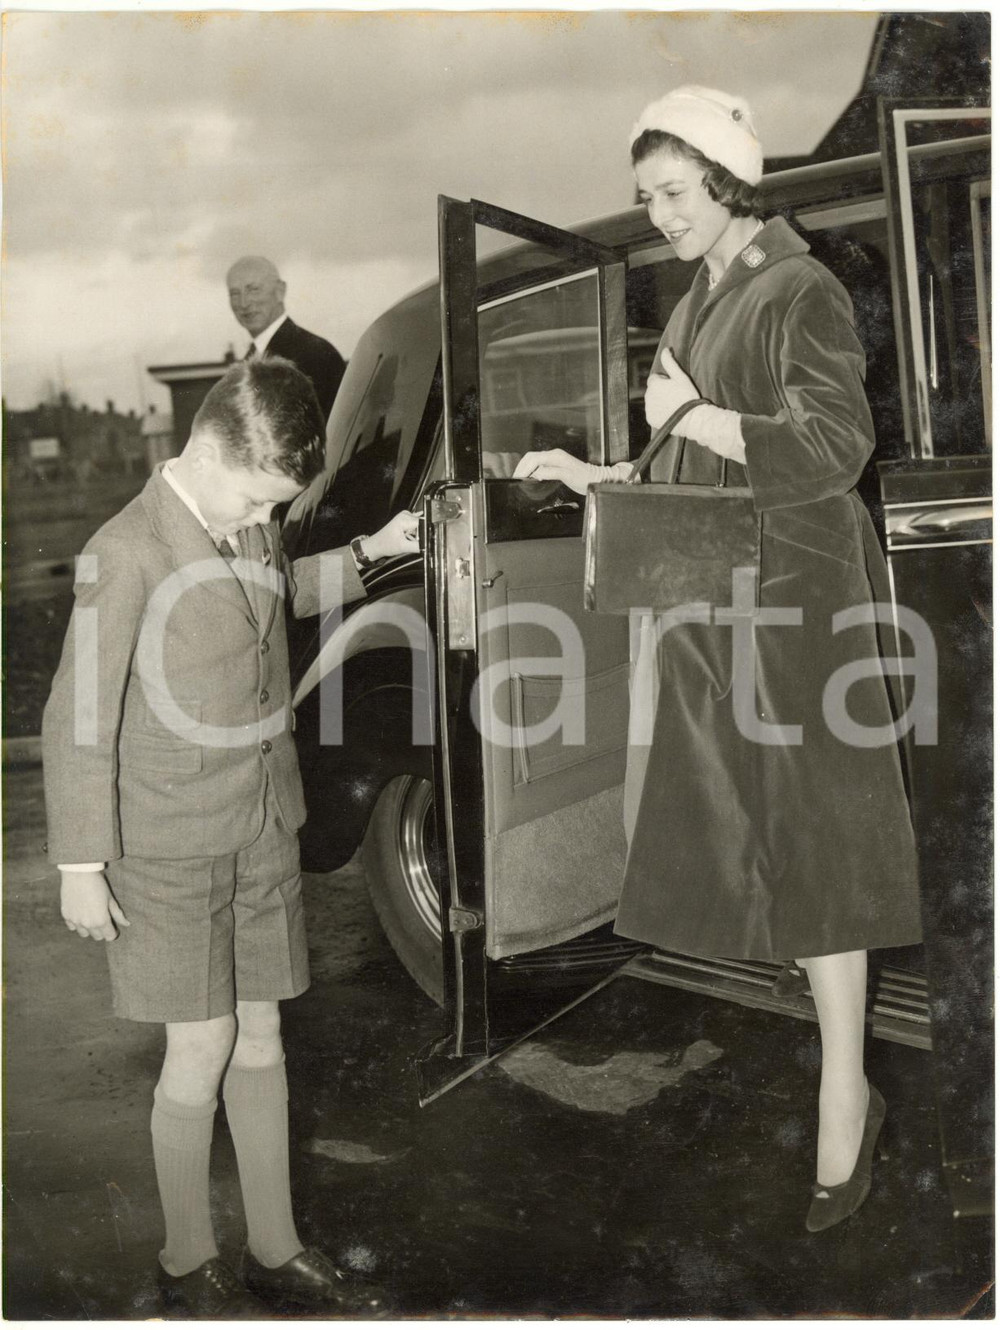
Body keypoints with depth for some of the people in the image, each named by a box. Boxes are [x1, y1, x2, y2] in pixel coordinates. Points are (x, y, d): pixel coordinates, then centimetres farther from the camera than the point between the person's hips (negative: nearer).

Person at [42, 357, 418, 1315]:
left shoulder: (251, 525, 3)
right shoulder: (126, 553, -17)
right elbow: (78, 717, -14)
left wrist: (367, 554, 16)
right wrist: (80, 865, -11)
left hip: (264, 827, 6)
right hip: (170, 842, -6)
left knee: (260, 1035, 13)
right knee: (202, 1047, 2)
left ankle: (275, 1250, 28)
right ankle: (188, 1261, 25)